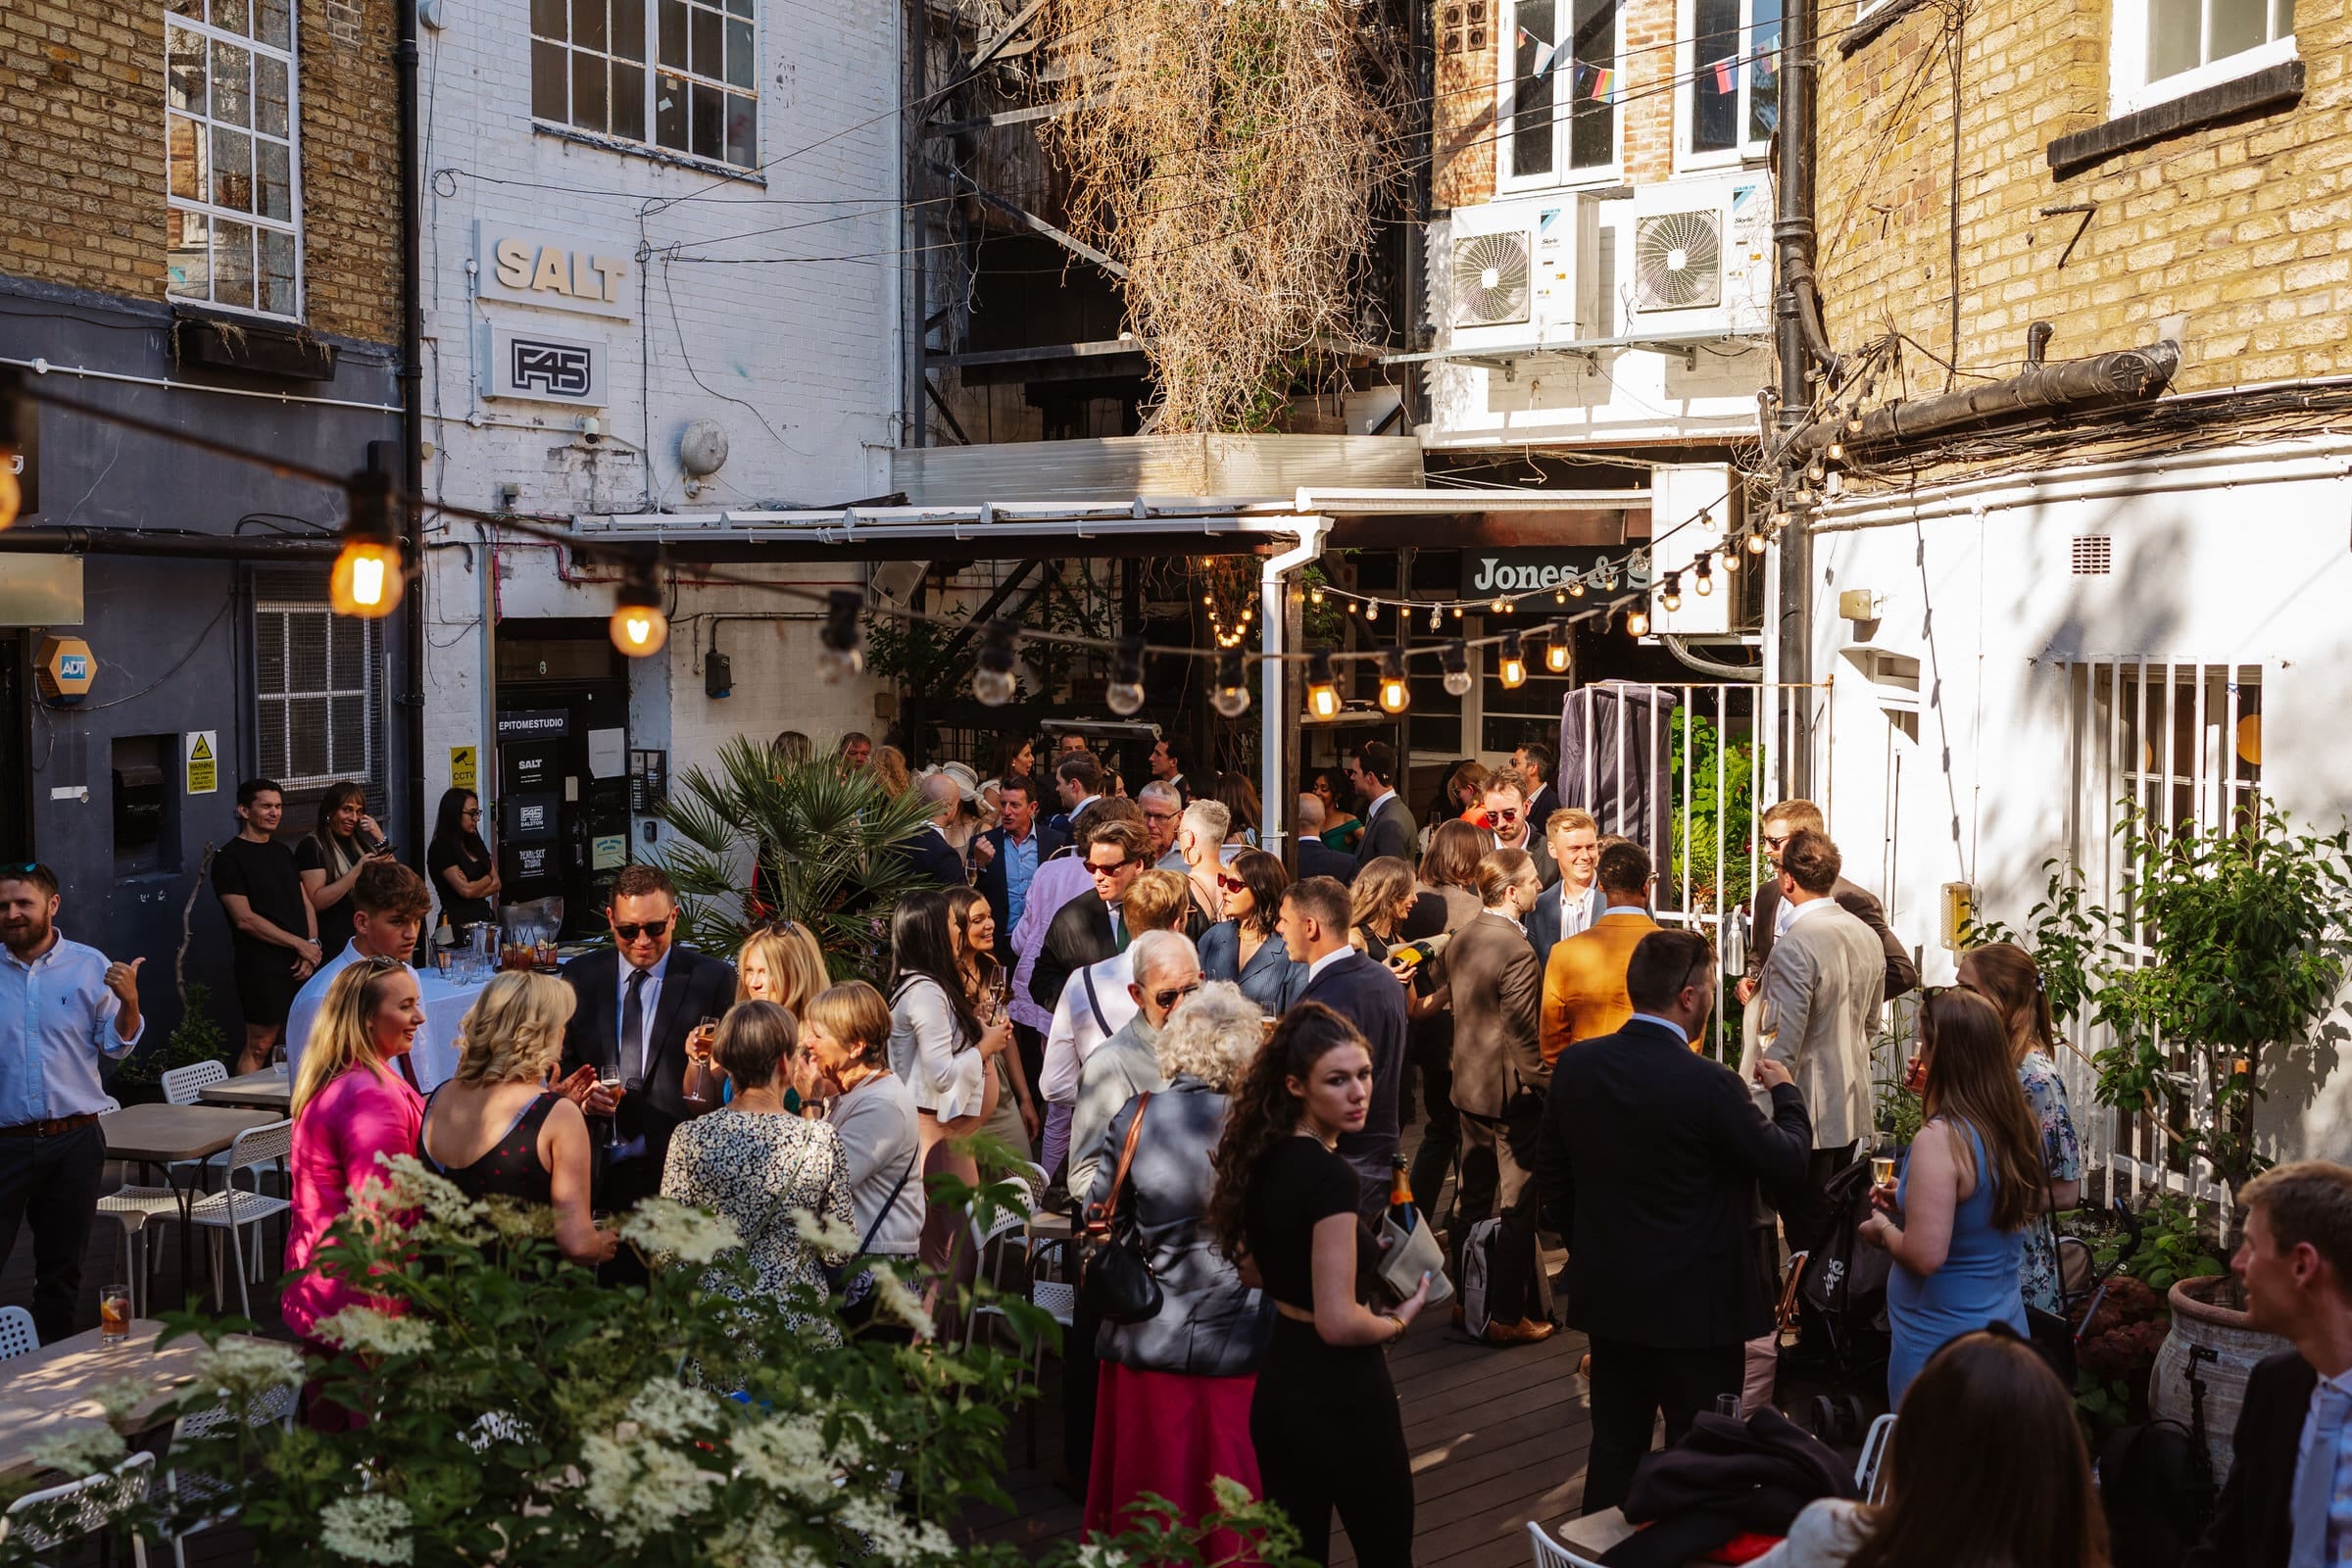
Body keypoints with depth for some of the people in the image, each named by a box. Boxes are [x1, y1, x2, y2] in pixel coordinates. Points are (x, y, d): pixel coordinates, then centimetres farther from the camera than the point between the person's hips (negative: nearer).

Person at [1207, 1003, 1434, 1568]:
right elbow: (1339, 1322, -25)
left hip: (1279, 1383, 8)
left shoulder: (1264, 1156, 2)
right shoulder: (1332, 1174, -23)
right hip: (1341, 1397, -8)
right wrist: (1400, 1320, -8)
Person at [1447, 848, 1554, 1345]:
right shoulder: (1516, 950, -22)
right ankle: (1508, 1316, 8)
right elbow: (1523, 1034, -22)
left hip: (1469, 1084, 9)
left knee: (1474, 1197, 18)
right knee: (1517, 1206, 1)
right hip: (1511, 1090, -8)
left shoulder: (1461, 940, 4)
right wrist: (1547, 1082, -13)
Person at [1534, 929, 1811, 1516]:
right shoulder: (1709, 1084, -22)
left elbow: (1550, 1171, 6)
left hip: (1607, 1293, 6)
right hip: (1696, 1304, -5)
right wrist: (1786, 1092, 7)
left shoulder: (1576, 1065, -5)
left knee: (1615, 1448, 18)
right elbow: (1788, 1164, -11)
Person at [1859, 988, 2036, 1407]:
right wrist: (1909, 1204, 14)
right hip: (2006, 1329, 8)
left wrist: (1884, 1230, -6)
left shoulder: (1940, 1139, -23)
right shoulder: (2020, 1126, 1)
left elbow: (1925, 1256, -25)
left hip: (1941, 1346, -8)